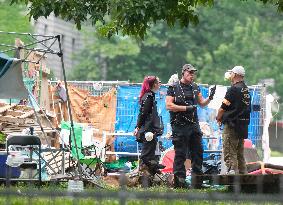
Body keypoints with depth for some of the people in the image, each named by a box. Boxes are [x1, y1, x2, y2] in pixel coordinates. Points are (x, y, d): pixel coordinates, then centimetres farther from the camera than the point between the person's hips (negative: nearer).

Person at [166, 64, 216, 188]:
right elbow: (169, 106, -12)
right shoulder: (174, 88, -4)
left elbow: (202, 103, 18)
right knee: (180, 154, -3)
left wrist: (210, 98, -3)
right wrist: (186, 108, -17)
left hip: (194, 125, 6)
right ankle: (179, 181, 1)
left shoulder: (195, 88, 14)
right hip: (179, 126, -6)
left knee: (198, 152, 8)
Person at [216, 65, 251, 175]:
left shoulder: (234, 89, -14)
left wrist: (218, 118, 7)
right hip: (243, 124, 8)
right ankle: (243, 173, 18)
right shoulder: (246, 90, 11)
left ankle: (232, 172, -13)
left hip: (232, 125, -8)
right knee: (240, 153, 16)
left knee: (229, 153, -7)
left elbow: (223, 107, -12)